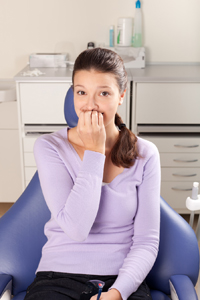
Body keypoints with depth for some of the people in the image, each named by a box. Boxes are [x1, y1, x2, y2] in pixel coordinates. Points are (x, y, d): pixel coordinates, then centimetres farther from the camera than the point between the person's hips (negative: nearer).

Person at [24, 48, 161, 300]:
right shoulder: (49, 147, -5)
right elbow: (76, 229, -15)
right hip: (58, 278, -1)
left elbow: (146, 241, -1)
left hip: (122, 279, 2)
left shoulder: (145, 154, -1)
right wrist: (94, 152, -14)